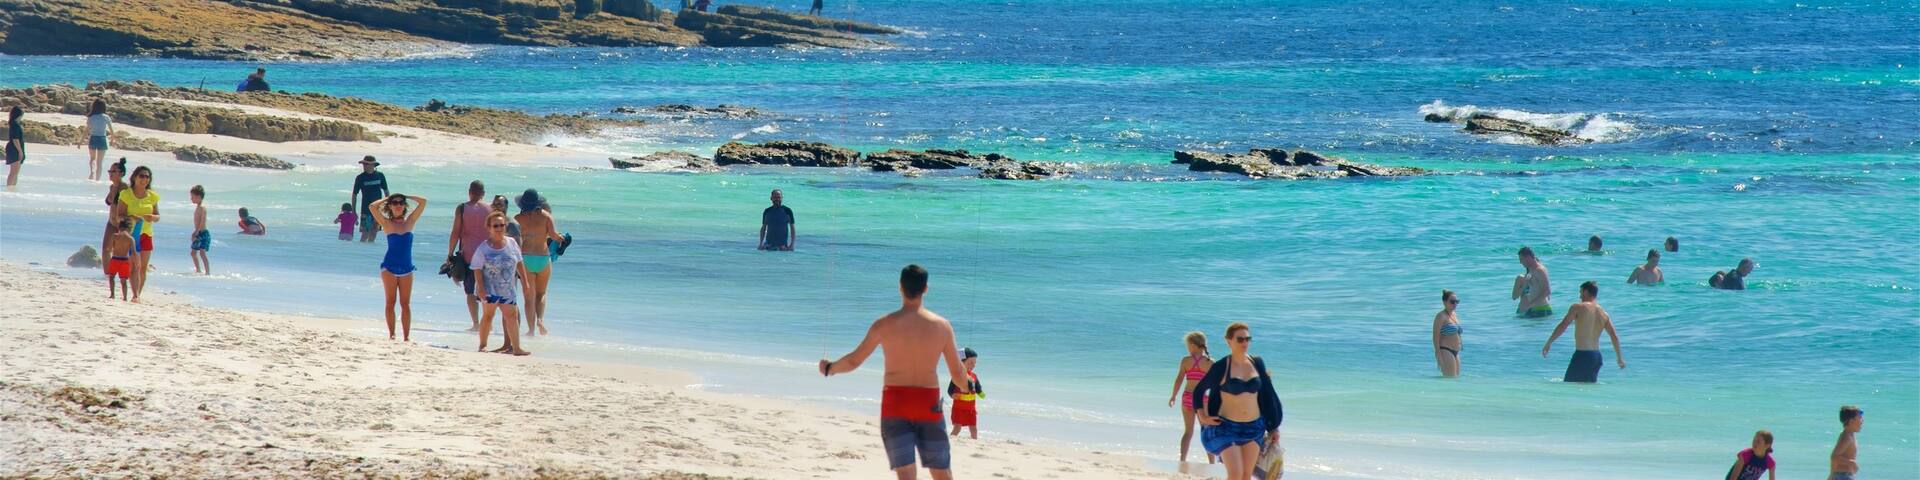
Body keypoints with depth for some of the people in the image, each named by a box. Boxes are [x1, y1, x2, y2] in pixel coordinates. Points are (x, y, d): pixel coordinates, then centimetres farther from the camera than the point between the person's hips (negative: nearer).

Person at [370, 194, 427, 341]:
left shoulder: (410, 222, 5)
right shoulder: (387, 223, -1)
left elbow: (423, 202, 4)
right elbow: (373, 206, -11)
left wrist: (405, 197, 9)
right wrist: (387, 198, 2)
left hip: (406, 268, 2)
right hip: (389, 267, -2)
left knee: (406, 304, 2)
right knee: (391, 302, 0)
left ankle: (406, 336, 2)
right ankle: (391, 334, 3)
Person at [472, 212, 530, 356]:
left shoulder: (511, 243, 2)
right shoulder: (483, 248, -9)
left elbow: (519, 263, 10)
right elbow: (477, 269, -8)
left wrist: (524, 281, 10)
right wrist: (480, 287, -15)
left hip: (508, 288, 3)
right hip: (490, 288, -3)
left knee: (511, 315, 1)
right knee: (488, 314, 2)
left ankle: (516, 347, 4)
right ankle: (483, 345, 14)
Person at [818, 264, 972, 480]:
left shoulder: (884, 325, -5)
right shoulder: (942, 326, -3)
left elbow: (853, 361, 1)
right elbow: (957, 372, 3)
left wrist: (829, 368, 21)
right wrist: (965, 388, 26)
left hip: (894, 401, 0)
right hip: (928, 404, 0)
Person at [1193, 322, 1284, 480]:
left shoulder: (1257, 364, 3)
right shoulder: (1221, 367, -8)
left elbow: (1268, 395, 10)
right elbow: (1198, 391, 3)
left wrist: (1274, 427, 12)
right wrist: (1203, 418, -4)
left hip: (1254, 427, 4)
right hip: (1227, 427, -4)